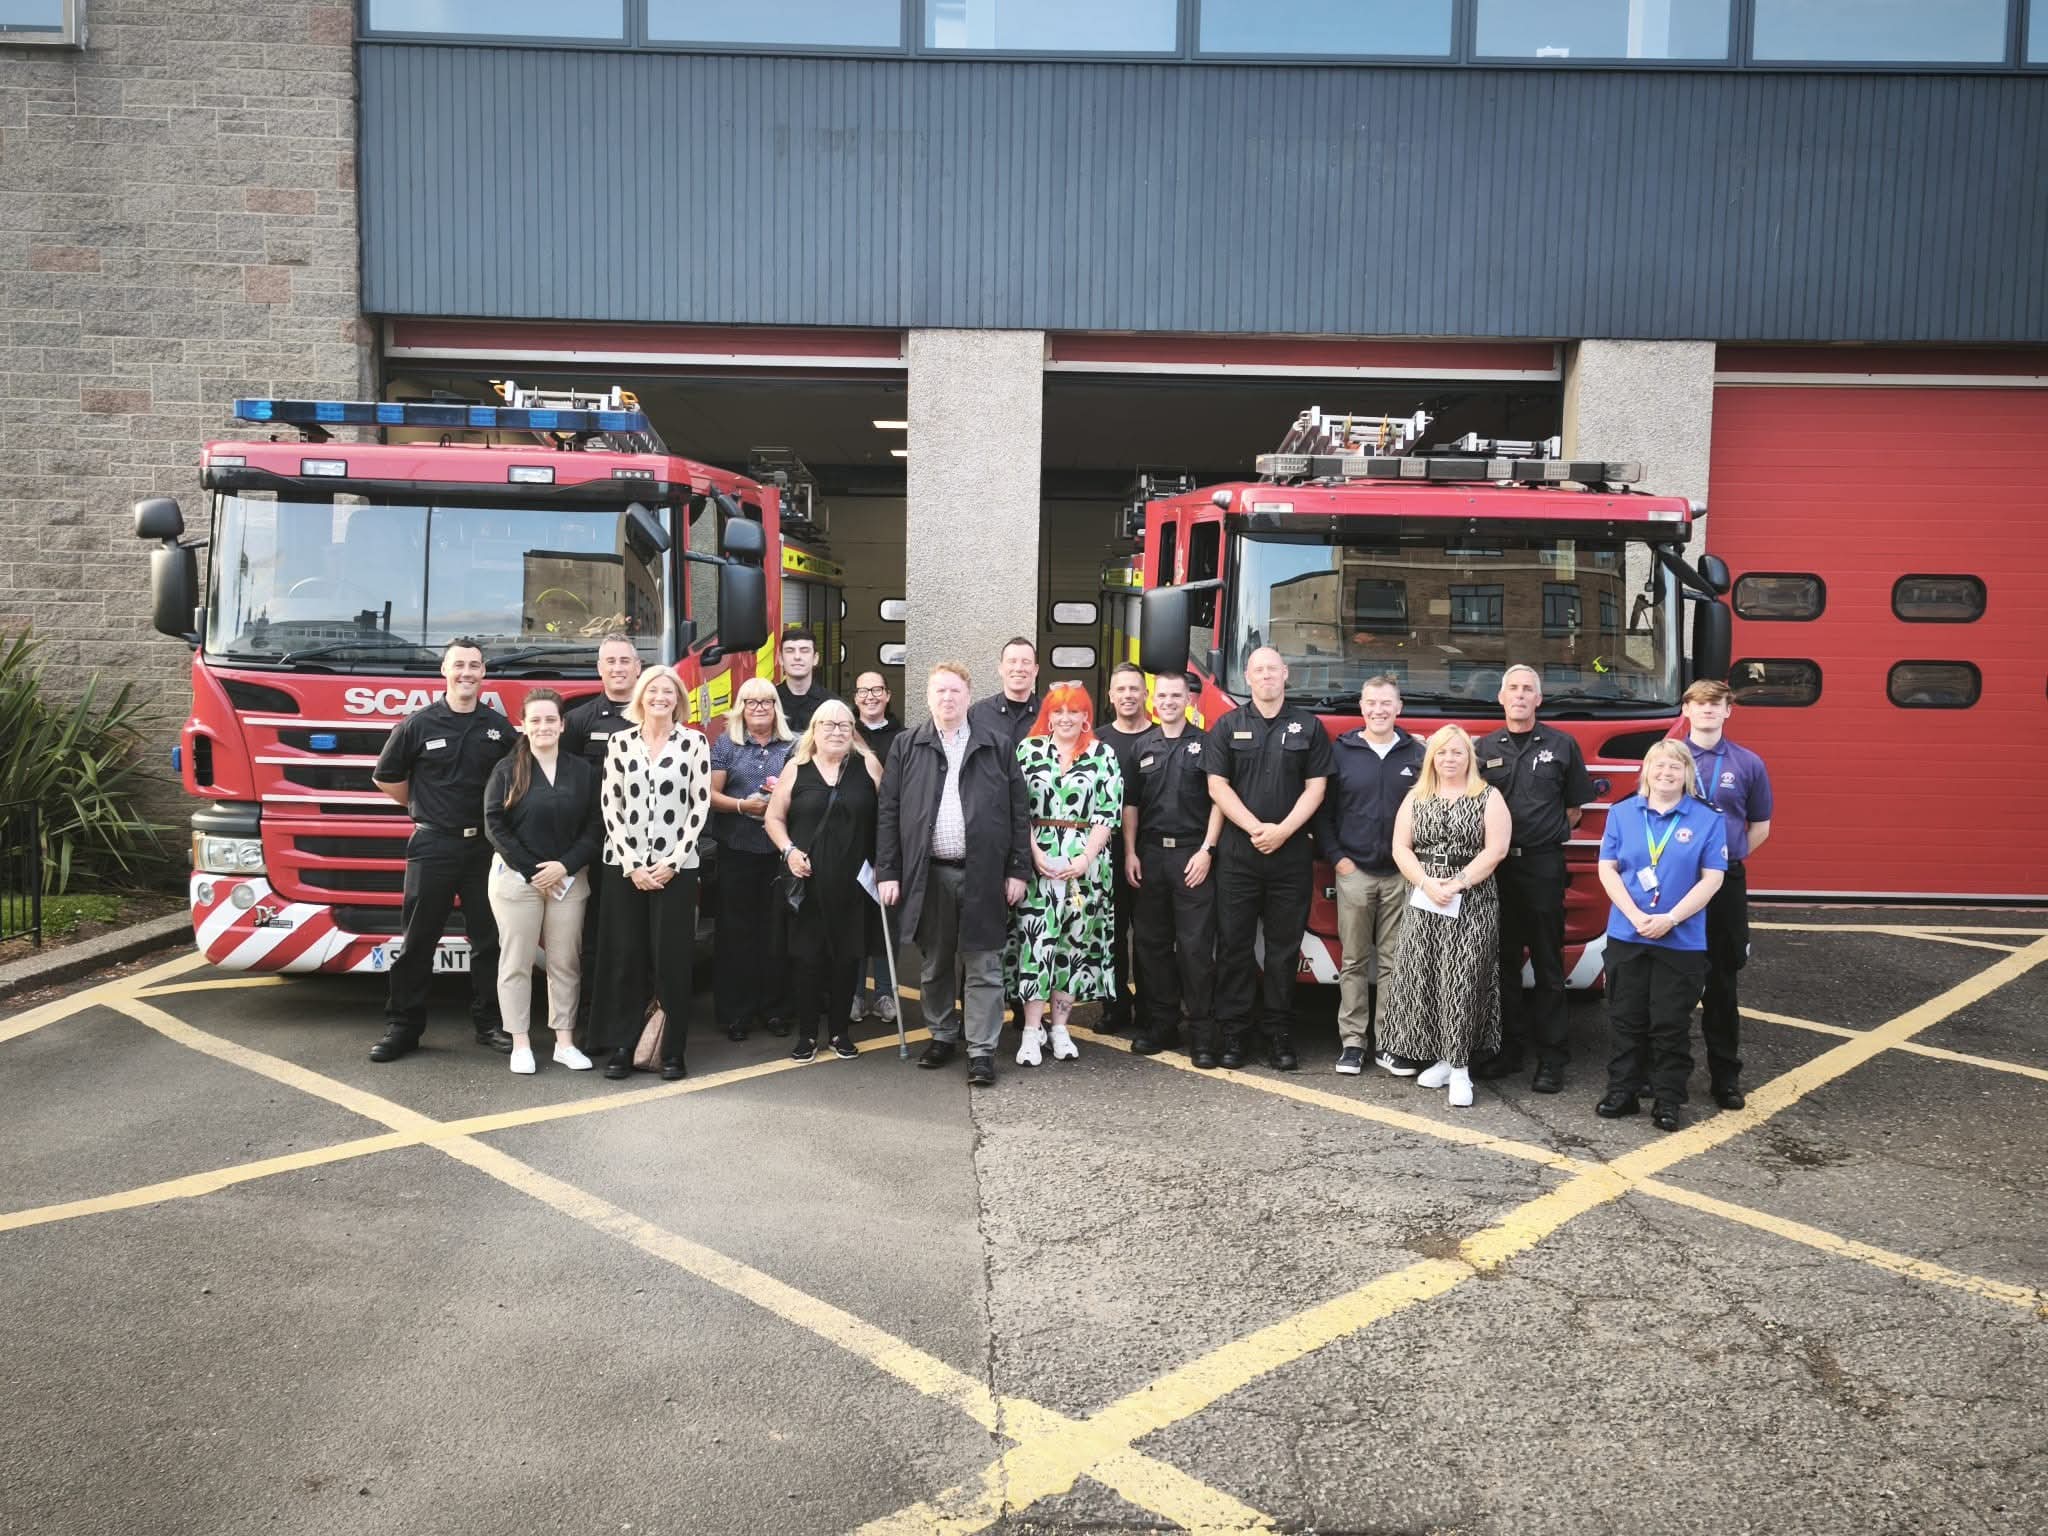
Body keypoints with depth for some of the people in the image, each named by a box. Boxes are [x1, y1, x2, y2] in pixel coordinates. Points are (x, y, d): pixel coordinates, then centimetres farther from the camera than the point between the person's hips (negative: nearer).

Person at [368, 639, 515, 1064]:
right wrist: (426, 807, 9)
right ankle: (403, 1026, 11)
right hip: (432, 846, -2)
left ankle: (489, 1023, 17)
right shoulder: (419, 724, -2)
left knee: (488, 939, 7)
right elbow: (386, 777, 7)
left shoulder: (499, 727, 4)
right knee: (417, 940, 3)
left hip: (484, 846, 2)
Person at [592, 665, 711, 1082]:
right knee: (624, 957, 3)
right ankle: (621, 1047, 12)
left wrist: (672, 861, -9)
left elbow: (700, 806, -2)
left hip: (676, 867, -1)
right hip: (624, 865, 2)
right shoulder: (620, 742, 6)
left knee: (671, 958, 0)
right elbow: (609, 806, 2)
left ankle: (672, 1050, 8)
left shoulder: (695, 742, 1)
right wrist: (631, 863, -7)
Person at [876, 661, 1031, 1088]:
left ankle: (982, 1050, 9)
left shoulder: (999, 745, 4)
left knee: (983, 966, 2)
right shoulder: (905, 746, 6)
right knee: (935, 964, 13)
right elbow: (888, 812, 5)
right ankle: (942, 1036, 28)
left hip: (983, 874, -1)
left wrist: (1017, 870, -2)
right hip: (928, 873, 2)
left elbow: (1019, 812, 3)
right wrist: (887, 872, -1)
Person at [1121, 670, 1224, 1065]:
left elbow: (1218, 801, -1)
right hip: (1150, 854, 4)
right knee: (1150, 942, 7)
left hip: (1192, 855, -4)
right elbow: (1130, 803, 13)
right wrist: (1130, 853, 5)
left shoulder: (1204, 744, 2)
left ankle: (1202, 1033, -1)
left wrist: (1207, 850, -9)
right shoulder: (1143, 747, 12)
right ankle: (1158, 1024, 16)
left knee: (1196, 946, -5)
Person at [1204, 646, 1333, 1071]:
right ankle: (1233, 1033, 8)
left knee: (1285, 946, 5)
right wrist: (1255, 828, -11)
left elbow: (1315, 787, 2)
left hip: (1291, 855, 0)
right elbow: (1217, 785, 0)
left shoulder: (1308, 727, 7)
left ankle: (1280, 1035, 12)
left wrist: (1283, 830, -10)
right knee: (1234, 943, 1)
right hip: (1237, 854, 0)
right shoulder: (1228, 726, 7)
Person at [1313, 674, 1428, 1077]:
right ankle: (1352, 1040, 12)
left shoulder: (1416, 754, 6)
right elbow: (1322, 810, 3)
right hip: (1354, 872, -1)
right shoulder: (1340, 751, 3)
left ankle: (1390, 1045, 11)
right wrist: (1336, 858, -4)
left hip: (1402, 876, 1)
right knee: (1354, 961, 5)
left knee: (1394, 961, 4)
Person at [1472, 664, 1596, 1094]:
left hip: (1544, 866, -2)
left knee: (1548, 964, 1)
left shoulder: (1561, 745, 3)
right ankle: (1509, 1047, 18)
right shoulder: (1484, 748, 8)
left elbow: (1575, 807, 8)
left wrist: (1548, 835, 2)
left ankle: (1551, 1057, 7)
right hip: (1496, 864, 3)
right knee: (1503, 960, 9)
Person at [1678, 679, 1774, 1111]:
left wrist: (1727, 856, 2)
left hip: (1726, 883, 1)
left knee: (1722, 982, 7)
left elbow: (1760, 826, 10)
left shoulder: (1748, 764, 4)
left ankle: (1726, 1075, 15)